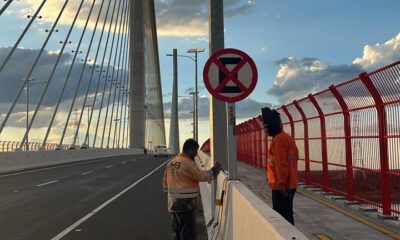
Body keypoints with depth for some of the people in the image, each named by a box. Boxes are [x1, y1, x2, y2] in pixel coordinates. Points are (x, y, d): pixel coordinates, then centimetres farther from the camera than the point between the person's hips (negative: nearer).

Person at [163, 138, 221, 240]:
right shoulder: (188, 164, -17)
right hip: (186, 205, -8)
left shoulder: (170, 163, 10)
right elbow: (202, 176, -19)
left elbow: (165, 183, 15)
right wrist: (215, 169, -5)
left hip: (173, 204, 8)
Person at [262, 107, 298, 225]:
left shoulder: (279, 139, -15)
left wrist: (281, 183, -25)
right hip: (289, 184, 10)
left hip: (282, 186, -10)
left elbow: (281, 163, -23)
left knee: (281, 216, -6)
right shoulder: (286, 137, 16)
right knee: (287, 214, 15)